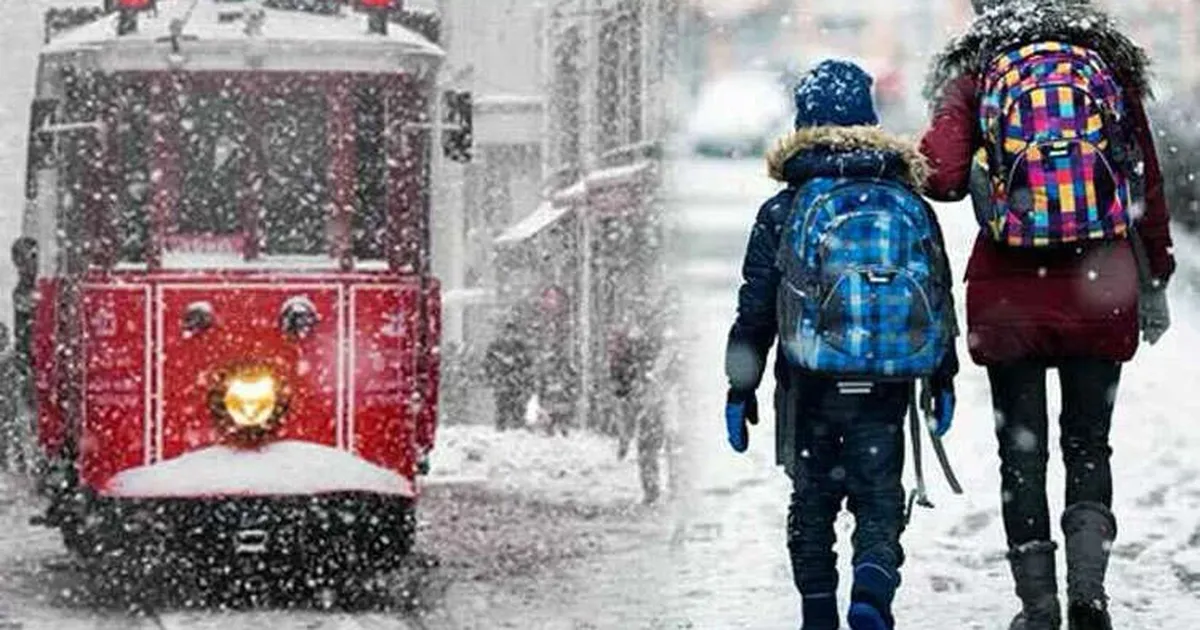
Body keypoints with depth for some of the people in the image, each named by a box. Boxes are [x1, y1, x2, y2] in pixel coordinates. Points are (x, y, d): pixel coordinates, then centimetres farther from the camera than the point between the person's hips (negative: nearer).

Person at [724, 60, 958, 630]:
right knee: (879, 496, 4)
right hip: (885, 387, 1)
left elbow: (755, 310, -1)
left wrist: (740, 389, 5)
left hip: (809, 384, 0)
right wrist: (943, 379, 15)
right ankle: (874, 584, -20)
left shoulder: (782, 212, -3)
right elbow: (939, 299, 7)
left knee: (812, 500, 13)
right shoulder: (909, 205, 2)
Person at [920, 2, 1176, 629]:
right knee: (1088, 444, 13)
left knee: (1022, 453, 10)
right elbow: (1148, 186, 6)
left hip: (1009, 295, -1)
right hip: (1101, 291, 1)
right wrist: (1155, 282, 15)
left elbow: (940, 176, -16)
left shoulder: (974, 75, -3)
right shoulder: (1110, 66, 2)